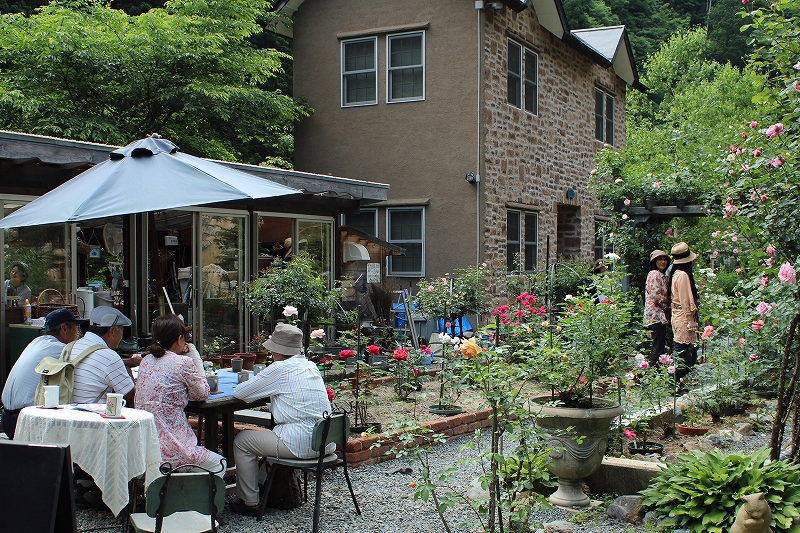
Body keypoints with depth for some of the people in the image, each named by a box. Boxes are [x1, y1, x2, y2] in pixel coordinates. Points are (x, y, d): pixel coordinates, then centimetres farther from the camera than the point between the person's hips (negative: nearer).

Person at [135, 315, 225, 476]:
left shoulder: (146, 362, 8)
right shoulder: (184, 363, -11)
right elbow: (202, 395, 3)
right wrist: (196, 359, 9)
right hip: (169, 449, -8)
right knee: (219, 464, 18)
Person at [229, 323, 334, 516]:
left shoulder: (280, 369, -11)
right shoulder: (310, 366, 12)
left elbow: (239, 392, -5)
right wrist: (267, 385, 20)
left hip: (302, 444, -8)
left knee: (242, 441, 11)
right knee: (271, 433, 36)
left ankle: (250, 502, 16)